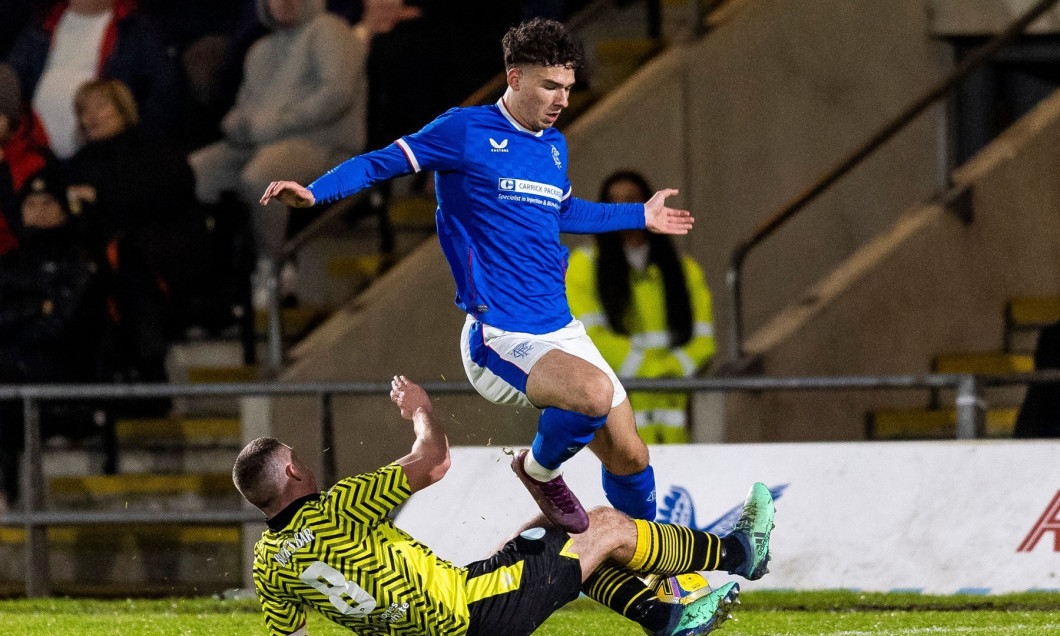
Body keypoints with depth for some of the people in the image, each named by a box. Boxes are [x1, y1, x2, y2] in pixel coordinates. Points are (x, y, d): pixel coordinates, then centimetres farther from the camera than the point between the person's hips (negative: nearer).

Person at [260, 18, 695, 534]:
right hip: (499, 339, -7)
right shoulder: (466, 132, -6)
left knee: (628, 456, 5)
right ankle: (538, 468, -2)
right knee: (595, 392, -32)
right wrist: (313, 192, -19)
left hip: (561, 332, 7)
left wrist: (640, 216, 44)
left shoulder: (555, 146, 15)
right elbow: (383, 162, -3)